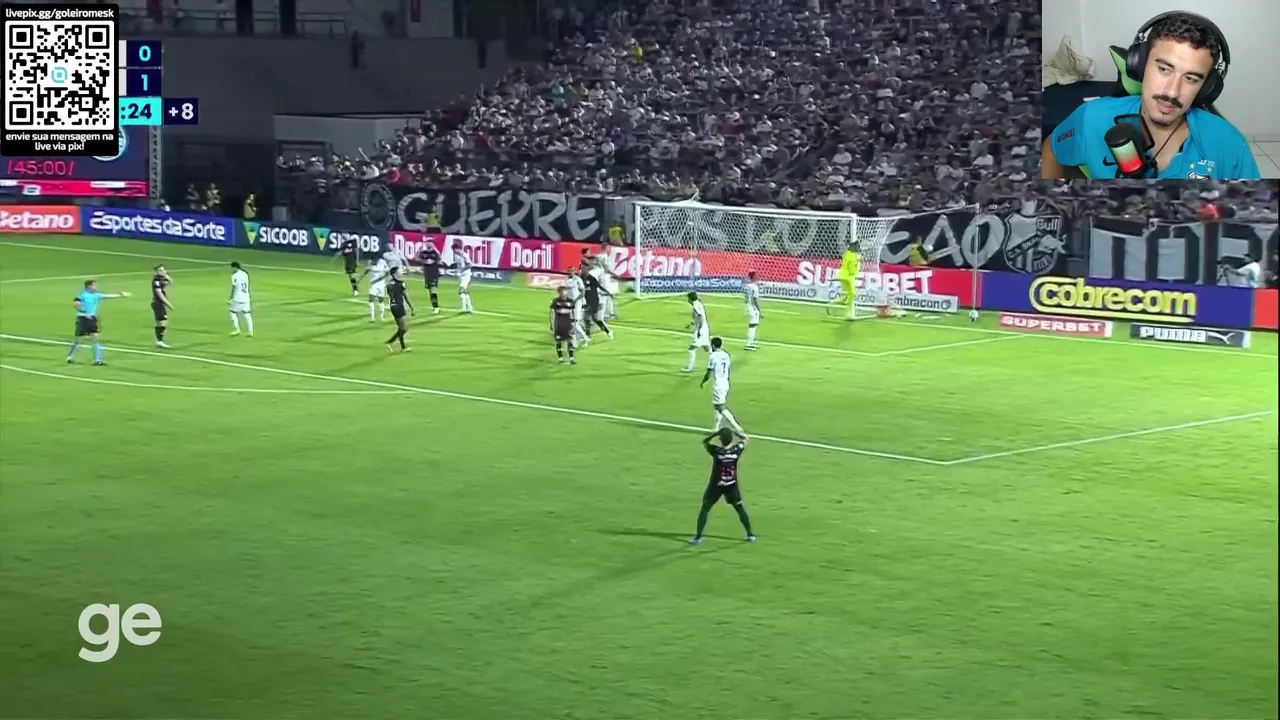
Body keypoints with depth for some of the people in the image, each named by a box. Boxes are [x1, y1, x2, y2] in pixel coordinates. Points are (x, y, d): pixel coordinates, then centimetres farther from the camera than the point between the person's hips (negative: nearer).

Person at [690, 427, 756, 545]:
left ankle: (698, 537, 5)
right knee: (739, 508, 17)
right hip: (732, 485, 2)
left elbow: (704, 441, -3)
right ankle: (750, 534, 21)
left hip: (716, 485, -2)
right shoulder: (736, 450, -13)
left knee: (705, 508, 8)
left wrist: (716, 433, -9)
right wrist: (733, 432, 3)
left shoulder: (716, 451, -21)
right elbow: (745, 439, 7)